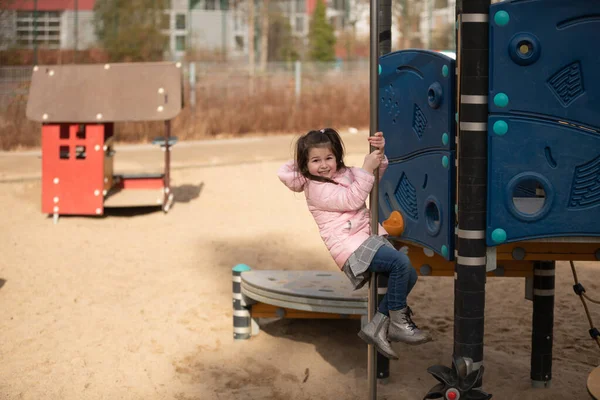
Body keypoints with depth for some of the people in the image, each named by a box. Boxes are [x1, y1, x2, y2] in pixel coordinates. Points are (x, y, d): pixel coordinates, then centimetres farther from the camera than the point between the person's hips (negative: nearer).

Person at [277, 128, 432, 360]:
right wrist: (366, 169, -14)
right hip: (350, 247, -8)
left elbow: (375, 177, 19)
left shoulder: (344, 174, 17)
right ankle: (398, 323, -12)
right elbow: (352, 199, -15)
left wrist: (379, 155, 1)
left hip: (368, 237, 9)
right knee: (400, 262, -26)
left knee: (408, 276, -5)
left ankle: (376, 327, 2)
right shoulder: (317, 189, -6)